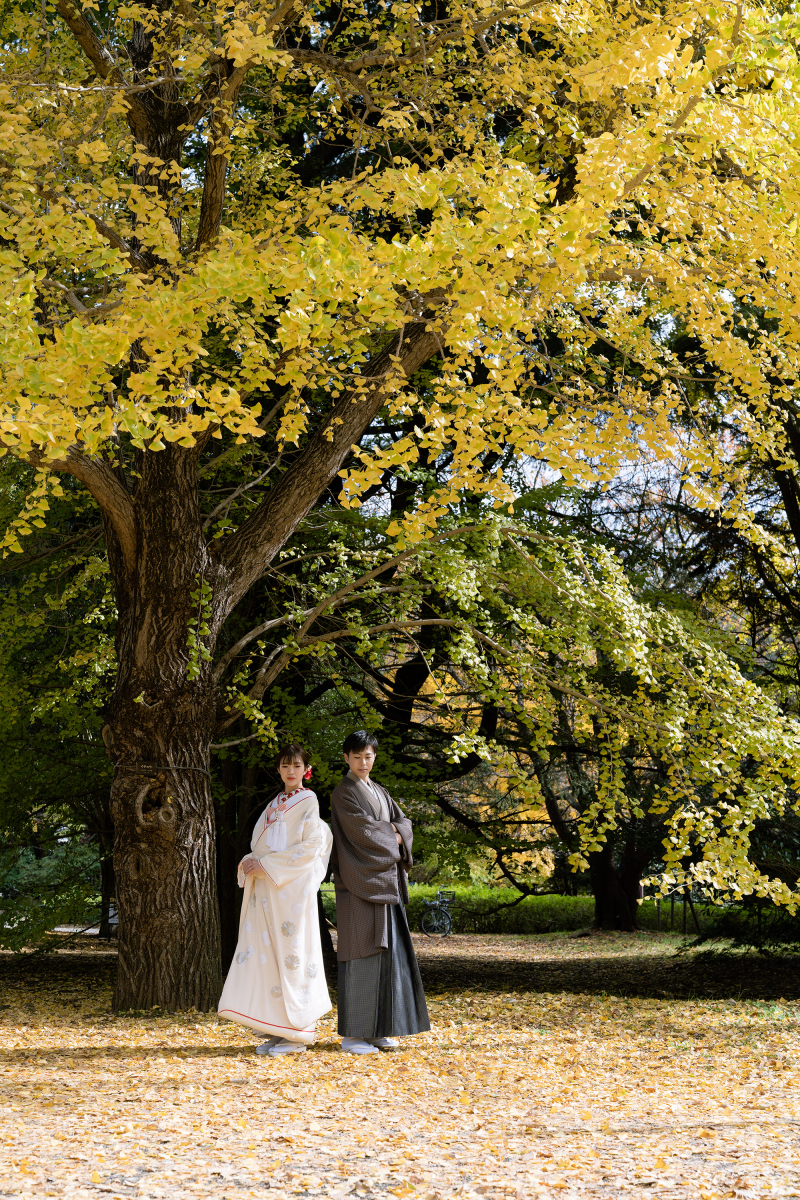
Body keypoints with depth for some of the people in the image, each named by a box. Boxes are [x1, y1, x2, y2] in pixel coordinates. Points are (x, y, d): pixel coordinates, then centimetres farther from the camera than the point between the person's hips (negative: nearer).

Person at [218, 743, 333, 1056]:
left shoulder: (308, 802, -1)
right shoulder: (274, 805, 20)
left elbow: (311, 846, -11)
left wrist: (267, 865, -13)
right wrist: (251, 862, -2)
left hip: (292, 889, -7)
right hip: (265, 889, 7)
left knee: (291, 954, -6)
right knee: (266, 953, 3)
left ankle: (296, 1034, -1)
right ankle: (278, 1031, 7)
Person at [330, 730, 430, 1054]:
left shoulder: (380, 793, 19)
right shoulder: (344, 793, -5)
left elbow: (403, 823, 10)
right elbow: (363, 831, -15)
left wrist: (390, 832, -10)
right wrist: (392, 836, -1)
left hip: (384, 882, 8)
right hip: (360, 882, -8)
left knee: (386, 951, 6)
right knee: (362, 953, -9)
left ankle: (378, 1029, 12)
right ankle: (351, 1034, -6)